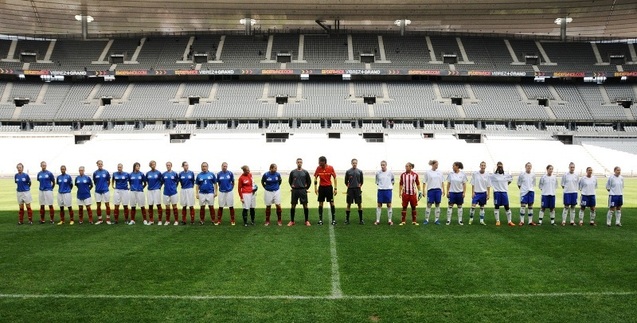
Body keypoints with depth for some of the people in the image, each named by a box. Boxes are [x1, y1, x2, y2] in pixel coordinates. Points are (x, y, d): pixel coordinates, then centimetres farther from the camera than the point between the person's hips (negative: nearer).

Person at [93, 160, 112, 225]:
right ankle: (99, 219, 16)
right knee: (98, 205, 6)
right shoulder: (95, 173, 1)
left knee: (107, 205, 0)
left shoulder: (106, 172, -2)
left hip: (105, 191, -1)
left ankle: (108, 219, 9)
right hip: (98, 191, 1)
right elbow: (95, 182, 12)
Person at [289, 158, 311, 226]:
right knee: (293, 206, 4)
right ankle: (292, 221, 13)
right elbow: (290, 180, 17)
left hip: (303, 190, -1)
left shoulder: (305, 172, 2)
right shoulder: (293, 172, 3)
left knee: (305, 205, -1)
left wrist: (307, 188, 5)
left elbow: (309, 181, 11)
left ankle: (307, 221, 7)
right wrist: (292, 186, 8)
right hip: (295, 190, 1)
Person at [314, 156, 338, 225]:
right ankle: (320, 219, 10)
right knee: (320, 203, 3)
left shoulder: (331, 168, -7)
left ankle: (334, 219, 7)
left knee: (332, 203, 1)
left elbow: (335, 178, -2)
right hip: (321, 187, 2)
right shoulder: (318, 168, -1)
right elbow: (315, 178, 7)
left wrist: (335, 188, -5)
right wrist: (315, 188, 0)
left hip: (329, 187, -2)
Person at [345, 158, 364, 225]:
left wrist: (359, 186, 5)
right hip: (350, 189, -1)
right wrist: (348, 186, 3)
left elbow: (361, 181, 12)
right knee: (349, 204, 3)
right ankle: (347, 219, 11)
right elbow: (346, 181, 8)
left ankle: (361, 219, 9)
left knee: (359, 204, 1)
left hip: (357, 189, 1)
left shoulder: (360, 171, 6)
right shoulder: (348, 171, 2)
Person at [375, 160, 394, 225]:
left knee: (389, 205, 3)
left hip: (388, 190, -1)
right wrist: (379, 185, 5)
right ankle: (378, 220, 8)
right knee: (379, 205, 2)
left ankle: (389, 220, 11)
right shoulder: (378, 173, 1)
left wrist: (391, 186, 4)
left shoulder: (390, 173, -1)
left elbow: (392, 180, 14)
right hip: (380, 190, 1)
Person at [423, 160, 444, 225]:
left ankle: (437, 220, 11)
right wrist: (423, 191, -6)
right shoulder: (427, 172, 0)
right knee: (429, 205, -1)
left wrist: (443, 190, 7)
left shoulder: (440, 172, 9)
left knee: (437, 205, 5)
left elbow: (442, 182, 13)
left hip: (438, 190, 3)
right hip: (430, 190, -3)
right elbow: (424, 182, 0)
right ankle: (426, 219, 4)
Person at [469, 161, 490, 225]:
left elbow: (488, 186, 3)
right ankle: (471, 219, 3)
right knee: (473, 206, -9)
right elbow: (473, 184, 0)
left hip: (483, 193, 2)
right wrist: (472, 192, -5)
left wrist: (488, 194, -1)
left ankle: (481, 220, 16)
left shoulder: (488, 175, -1)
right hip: (476, 192, -2)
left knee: (482, 207, 10)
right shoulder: (475, 174, -5)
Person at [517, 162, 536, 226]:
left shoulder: (533, 175, 6)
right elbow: (518, 183, 4)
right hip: (524, 192, -4)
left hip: (531, 192, 4)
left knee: (530, 206, 7)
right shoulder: (522, 174, -4)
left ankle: (530, 221, 12)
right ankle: (522, 221, -1)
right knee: (523, 206, -5)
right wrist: (521, 188, 1)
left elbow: (533, 183, 18)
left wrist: (531, 188, 9)